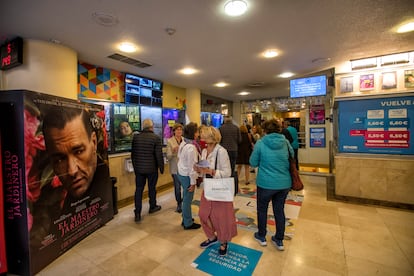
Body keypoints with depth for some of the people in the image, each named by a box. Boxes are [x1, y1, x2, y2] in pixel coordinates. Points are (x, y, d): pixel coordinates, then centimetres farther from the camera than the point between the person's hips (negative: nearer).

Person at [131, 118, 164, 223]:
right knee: (152, 188, 15)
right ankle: (152, 207, 33)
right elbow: (159, 155, -13)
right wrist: (161, 167, -1)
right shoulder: (156, 138, -13)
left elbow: (133, 154, 6)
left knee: (138, 189, 10)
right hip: (152, 168, -3)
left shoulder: (136, 137, -1)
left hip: (139, 168, 3)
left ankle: (137, 213, 11)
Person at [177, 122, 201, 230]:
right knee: (188, 199, 6)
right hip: (187, 176, -9)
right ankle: (188, 223, 23)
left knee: (186, 198, 21)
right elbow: (192, 166, -21)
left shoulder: (183, 144, 4)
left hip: (181, 173, 9)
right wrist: (193, 182, -15)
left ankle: (185, 218, 38)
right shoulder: (191, 147, -23)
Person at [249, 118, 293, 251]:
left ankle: (261, 237, 34)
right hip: (284, 184, 4)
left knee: (262, 209, 18)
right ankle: (279, 240, 33)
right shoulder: (286, 142, -2)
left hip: (266, 183, -3)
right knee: (279, 210, 19)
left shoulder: (260, 143, -13)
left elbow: (253, 163, -5)